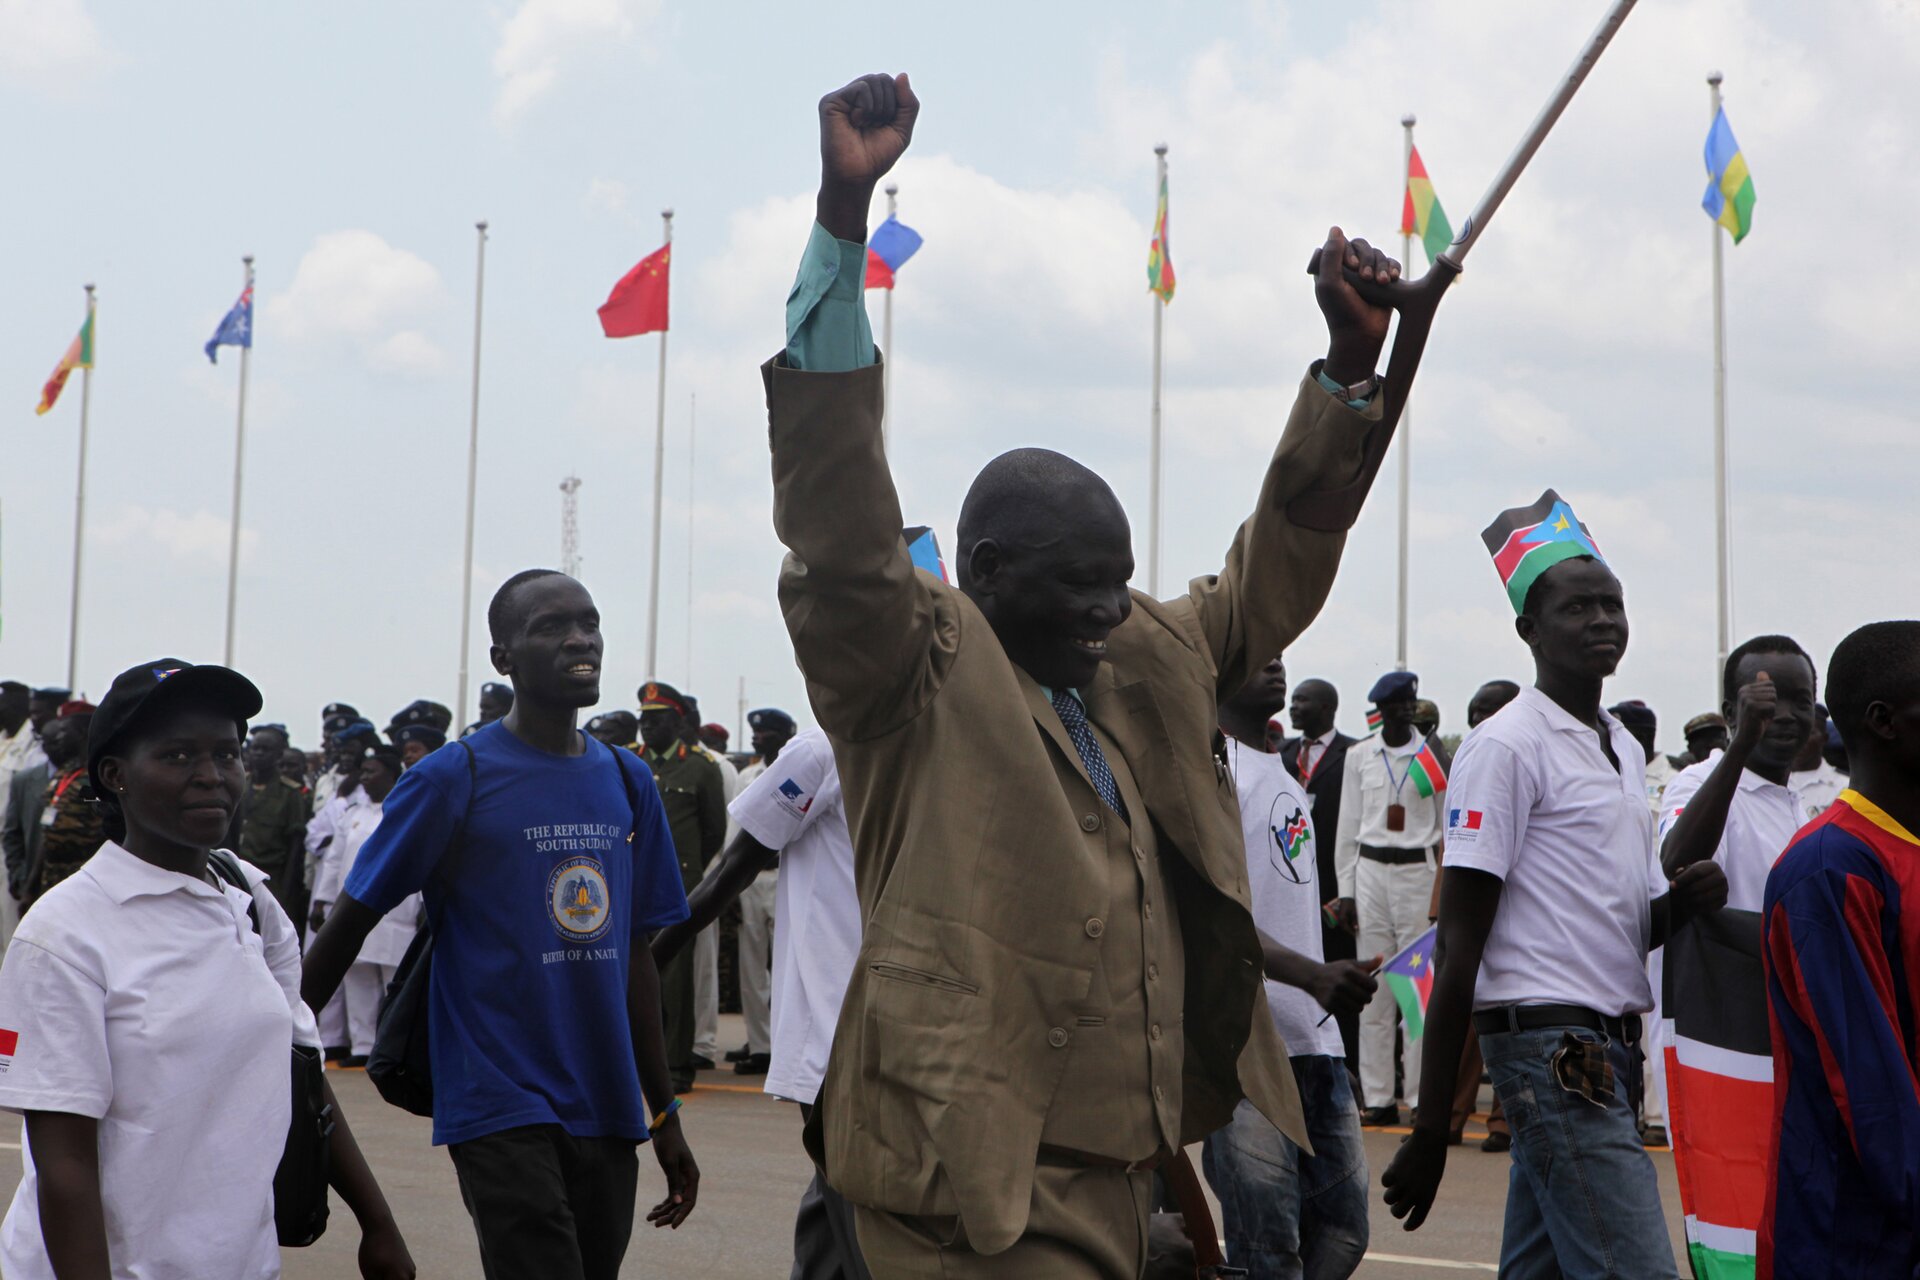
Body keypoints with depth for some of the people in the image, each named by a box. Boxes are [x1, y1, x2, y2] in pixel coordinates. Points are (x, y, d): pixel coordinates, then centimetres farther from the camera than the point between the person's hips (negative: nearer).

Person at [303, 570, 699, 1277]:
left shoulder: (629, 782, 10)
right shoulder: (454, 778, -6)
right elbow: (347, 926, -1)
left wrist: (664, 1114, 13)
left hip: (607, 1113, 5)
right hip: (503, 1109, -5)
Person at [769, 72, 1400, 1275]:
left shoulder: (1151, 668, 12)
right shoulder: (919, 675, -6)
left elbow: (1273, 575, 22)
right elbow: (840, 523, -19)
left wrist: (1350, 366, 13)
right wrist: (844, 212, -26)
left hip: (1129, 1168, 7)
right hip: (979, 1183, -7)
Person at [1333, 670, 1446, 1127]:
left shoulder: (1433, 756, 3)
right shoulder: (1360, 755, 7)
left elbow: (1447, 827, 6)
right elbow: (1348, 828, 10)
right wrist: (1346, 891, 4)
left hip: (1418, 872, -2)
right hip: (1370, 871, 2)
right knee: (1375, 990, 2)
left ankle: (1421, 1094, 1)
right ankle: (1378, 1097, 8)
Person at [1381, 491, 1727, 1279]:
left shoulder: (1625, 748, 18)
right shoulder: (1506, 746, -9)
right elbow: (1460, 947, -12)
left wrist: (1684, 901, 0)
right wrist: (1429, 1133, -15)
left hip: (1608, 1045, 9)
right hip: (1551, 1043, -9)